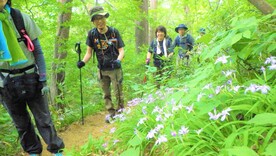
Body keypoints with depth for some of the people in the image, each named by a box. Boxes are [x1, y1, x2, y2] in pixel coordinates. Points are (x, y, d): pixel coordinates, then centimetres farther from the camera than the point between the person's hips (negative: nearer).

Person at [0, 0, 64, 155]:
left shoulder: (22, 18, -7)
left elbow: (38, 51, -1)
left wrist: (43, 79, -5)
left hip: (31, 78, -1)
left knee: (44, 119, 5)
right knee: (21, 123, 14)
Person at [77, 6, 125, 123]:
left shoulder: (114, 32, -11)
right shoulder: (92, 34, -7)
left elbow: (121, 50, -9)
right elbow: (89, 52, -2)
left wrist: (118, 60, -28)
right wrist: (83, 62, -20)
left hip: (115, 68, -2)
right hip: (102, 70, 3)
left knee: (118, 92, 5)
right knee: (106, 93, 13)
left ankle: (120, 111, 27)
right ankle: (111, 112, 30)